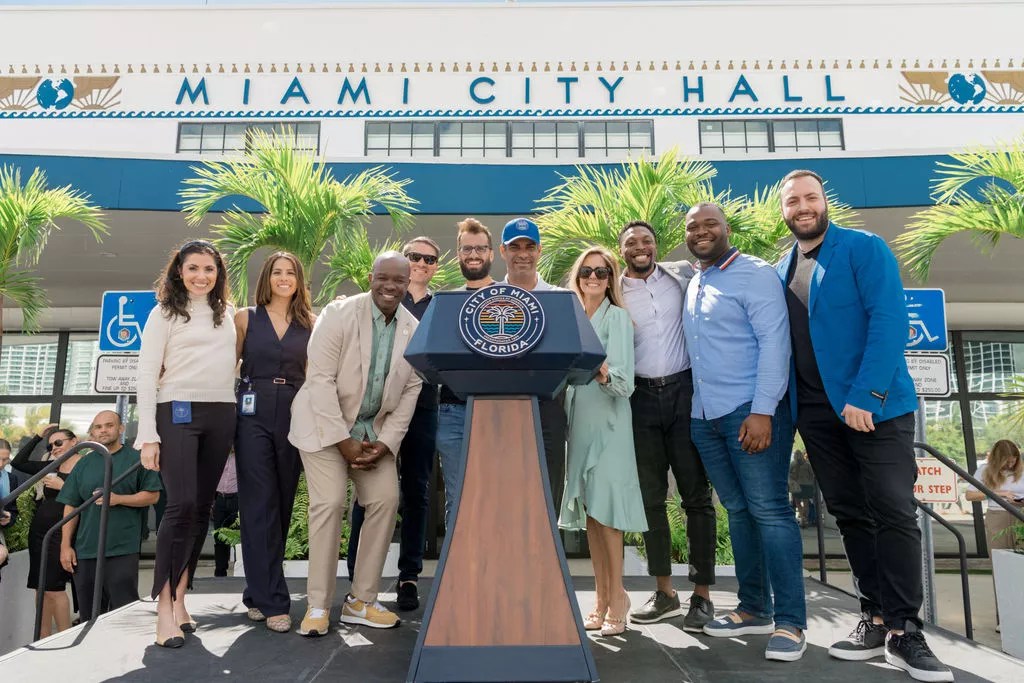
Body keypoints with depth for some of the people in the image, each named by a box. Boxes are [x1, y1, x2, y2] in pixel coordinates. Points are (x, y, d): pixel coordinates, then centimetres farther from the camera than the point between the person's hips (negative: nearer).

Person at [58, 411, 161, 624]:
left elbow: (152, 495, -1)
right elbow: (71, 506, 12)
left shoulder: (135, 459, 1)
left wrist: (118, 499, -13)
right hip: (85, 550, 4)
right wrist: (65, 546, 7)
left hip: (123, 549, -4)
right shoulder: (84, 463, 12)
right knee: (89, 616, 13)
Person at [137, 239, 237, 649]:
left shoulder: (227, 315, 15)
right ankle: (164, 607, -5)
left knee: (202, 508, 5)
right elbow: (147, 374, -2)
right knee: (181, 505, -13)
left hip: (221, 415, 4)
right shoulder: (165, 313, 3)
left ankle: (180, 598, 16)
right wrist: (148, 436, -9)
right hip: (177, 412, -4)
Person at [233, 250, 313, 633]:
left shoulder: (308, 325, 10)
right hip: (254, 415, -2)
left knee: (283, 504, 7)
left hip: (294, 416, 2)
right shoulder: (246, 318, 7)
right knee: (260, 506, -5)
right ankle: (272, 601, -1)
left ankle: (257, 593, 23)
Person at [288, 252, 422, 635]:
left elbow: (410, 390, 1)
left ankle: (360, 601, 11)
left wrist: (386, 442, -7)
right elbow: (320, 379, -16)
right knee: (330, 504, -13)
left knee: (386, 501, -4)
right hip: (325, 424, -4)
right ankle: (318, 606, 3)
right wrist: (343, 441, -18)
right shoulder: (339, 315, -14)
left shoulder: (414, 330, -2)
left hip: (376, 430, 4)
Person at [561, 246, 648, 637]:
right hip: (577, 421, 6)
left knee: (604, 506, -7)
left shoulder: (616, 317, -3)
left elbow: (624, 382, -13)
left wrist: (603, 373, -33)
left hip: (607, 421, -6)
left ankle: (617, 598, 5)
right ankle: (602, 599, 18)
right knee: (588, 509, 8)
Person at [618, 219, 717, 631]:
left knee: (695, 495, 2)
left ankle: (702, 594, 12)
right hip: (641, 398, 1)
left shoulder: (682, 276, 5)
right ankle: (664, 592, 20)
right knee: (650, 496, 7)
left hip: (684, 391, -1)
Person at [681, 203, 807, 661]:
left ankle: (790, 621, 3)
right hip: (704, 416, 7)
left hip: (751, 411, -7)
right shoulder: (691, 287, 17)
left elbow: (774, 341, -13)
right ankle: (754, 608, 22)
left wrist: (762, 411, -20)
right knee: (738, 512, 12)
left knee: (769, 510, -5)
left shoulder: (755, 274, -4)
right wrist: (694, 406, 11)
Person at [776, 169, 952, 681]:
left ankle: (904, 632, 5)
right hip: (817, 412, 6)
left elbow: (890, 321, -14)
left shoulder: (865, 249, -4)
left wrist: (864, 396, -22)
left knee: (894, 514, -5)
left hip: (875, 405, -5)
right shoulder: (781, 272, 12)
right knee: (849, 516, 10)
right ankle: (876, 618, 20)